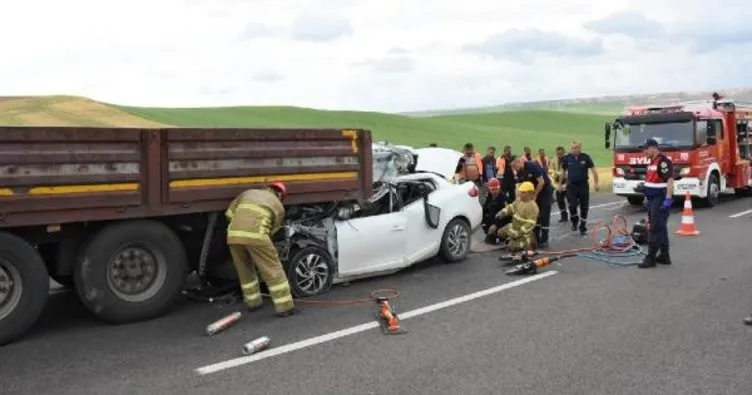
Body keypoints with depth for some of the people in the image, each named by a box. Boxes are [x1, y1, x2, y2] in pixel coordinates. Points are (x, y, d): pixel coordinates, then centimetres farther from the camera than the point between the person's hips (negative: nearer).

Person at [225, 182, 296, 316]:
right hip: (255, 234, -4)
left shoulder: (248, 193, 28)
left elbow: (229, 213, 27)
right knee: (273, 271, 5)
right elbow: (272, 230, 20)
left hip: (233, 234, 4)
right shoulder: (279, 206, 19)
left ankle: (253, 302, 33)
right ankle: (285, 307, 5)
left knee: (245, 271, 23)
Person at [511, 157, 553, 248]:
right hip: (534, 191, 7)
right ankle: (536, 238, 14)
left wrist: (534, 196, -18)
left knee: (544, 215, -7)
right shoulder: (519, 172, -4)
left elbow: (541, 182, -26)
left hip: (545, 190, -7)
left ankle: (544, 240, -3)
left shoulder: (532, 166, -26)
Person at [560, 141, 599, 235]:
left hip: (583, 185, 0)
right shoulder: (567, 158, -2)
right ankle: (574, 221, 17)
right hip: (571, 186, 0)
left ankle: (583, 227, 19)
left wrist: (596, 183, -9)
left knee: (584, 207, 5)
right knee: (572, 206, -11)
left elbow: (593, 170, -3)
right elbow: (563, 171, 9)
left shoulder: (586, 157, -5)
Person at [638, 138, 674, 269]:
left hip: (661, 199, -10)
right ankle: (664, 256, 20)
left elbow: (670, 181, -21)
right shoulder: (652, 162, 16)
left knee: (656, 228, -9)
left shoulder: (663, 161, -15)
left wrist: (668, 199, -26)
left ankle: (651, 257, -9)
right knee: (660, 228, 13)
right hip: (653, 199, 10)